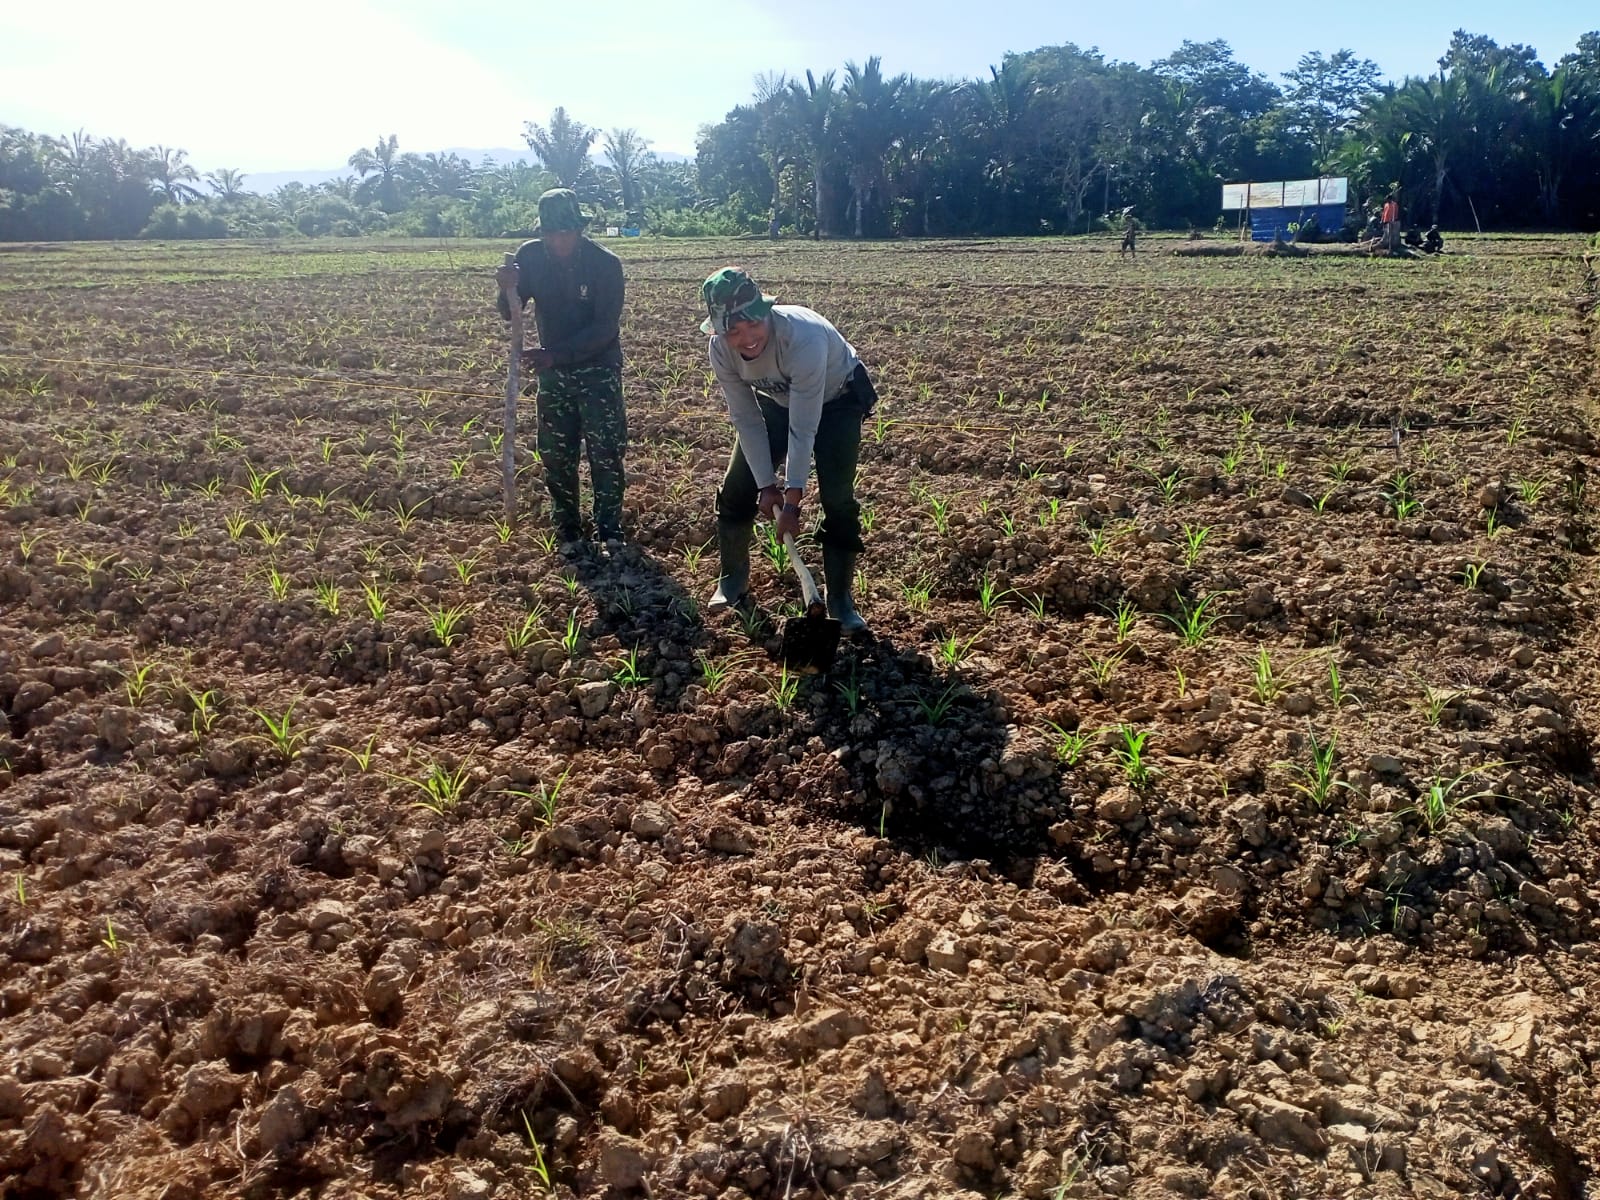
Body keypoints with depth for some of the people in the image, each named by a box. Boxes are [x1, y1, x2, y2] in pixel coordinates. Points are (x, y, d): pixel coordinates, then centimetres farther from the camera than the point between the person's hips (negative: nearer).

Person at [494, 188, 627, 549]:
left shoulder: (605, 263, -17)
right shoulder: (530, 256, -7)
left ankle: (610, 531, 6)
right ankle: (568, 533, 18)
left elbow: (605, 327, -21)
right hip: (552, 372, 4)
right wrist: (508, 289, -26)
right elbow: (510, 314, -2)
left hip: (598, 370, -3)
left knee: (606, 453, -4)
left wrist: (555, 353, -32)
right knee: (556, 455, 7)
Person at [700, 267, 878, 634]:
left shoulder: (804, 337, -42)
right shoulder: (720, 350, -27)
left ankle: (840, 599, 2)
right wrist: (767, 484, -17)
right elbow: (746, 419, -16)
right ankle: (732, 582, 22)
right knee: (736, 489, 1)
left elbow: (802, 428, -37)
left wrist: (792, 498, -33)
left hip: (835, 400, -4)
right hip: (776, 400, 5)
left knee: (838, 499, -14)